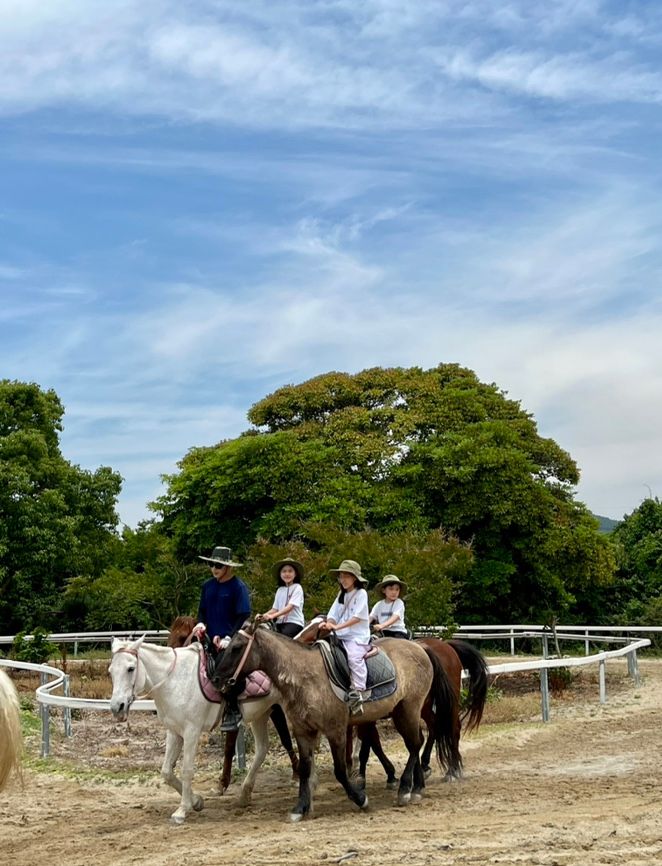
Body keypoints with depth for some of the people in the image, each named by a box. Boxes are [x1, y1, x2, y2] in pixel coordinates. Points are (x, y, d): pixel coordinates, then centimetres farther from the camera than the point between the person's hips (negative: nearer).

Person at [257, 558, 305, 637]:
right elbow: (275, 609, 16)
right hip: (281, 622, 6)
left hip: (294, 622, -6)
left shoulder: (297, 588, -3)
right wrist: (263, 615, -4)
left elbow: (290, 607, -14)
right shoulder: (280, 590, 17)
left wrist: (273, 616, -25)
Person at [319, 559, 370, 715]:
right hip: (340, 637, 7)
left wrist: (338, 626, -21)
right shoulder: (341, 594, 19)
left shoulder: (361, 593, -1)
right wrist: (327, 623, -11)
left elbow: (357, 617, -12)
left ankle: (357, 694, -34)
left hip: (358, 637, -7)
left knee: (354, 657, -31)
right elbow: (333, 615, 12)